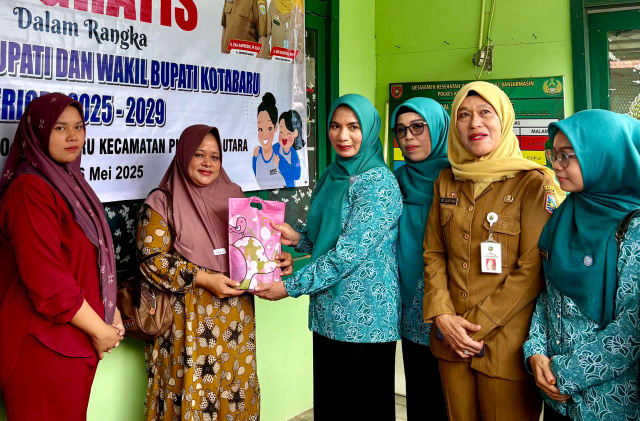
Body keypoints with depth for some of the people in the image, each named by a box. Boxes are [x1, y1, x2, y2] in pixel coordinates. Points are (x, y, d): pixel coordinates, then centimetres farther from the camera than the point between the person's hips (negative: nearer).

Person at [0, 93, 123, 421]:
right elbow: (46, 280, -23)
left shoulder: (70, 183, 11)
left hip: (77, 341, 8)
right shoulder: (30, 191, -17)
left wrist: (111, 313, 6)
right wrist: (99, 330, -14)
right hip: (44, 344, -8)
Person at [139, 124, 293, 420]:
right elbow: (153, 260, -10)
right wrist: (204, 279, -19)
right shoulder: (162, 202, -3)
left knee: (235, 391, 11)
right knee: (191, 394, 3)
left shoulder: (232, 196, 9)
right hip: (188, 319, -4)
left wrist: (276, 260, -5)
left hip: (235, 315, 4)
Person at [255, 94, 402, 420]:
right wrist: (298, 239, -1)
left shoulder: (378, 183, -15)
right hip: (327, 314, 7)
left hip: (364, 318, -7)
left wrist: (291, 287, -17)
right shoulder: (331, 177, 9)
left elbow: (349, 252, -21)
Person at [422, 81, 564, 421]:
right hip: (452, 341, 5)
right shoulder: (447, 182, 8)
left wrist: (477, 326, -14)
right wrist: (443, 317, -6)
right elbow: (433, 254, 7)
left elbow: (531, 271, -13)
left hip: (506, 342, -4)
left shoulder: (534, 184, -8)